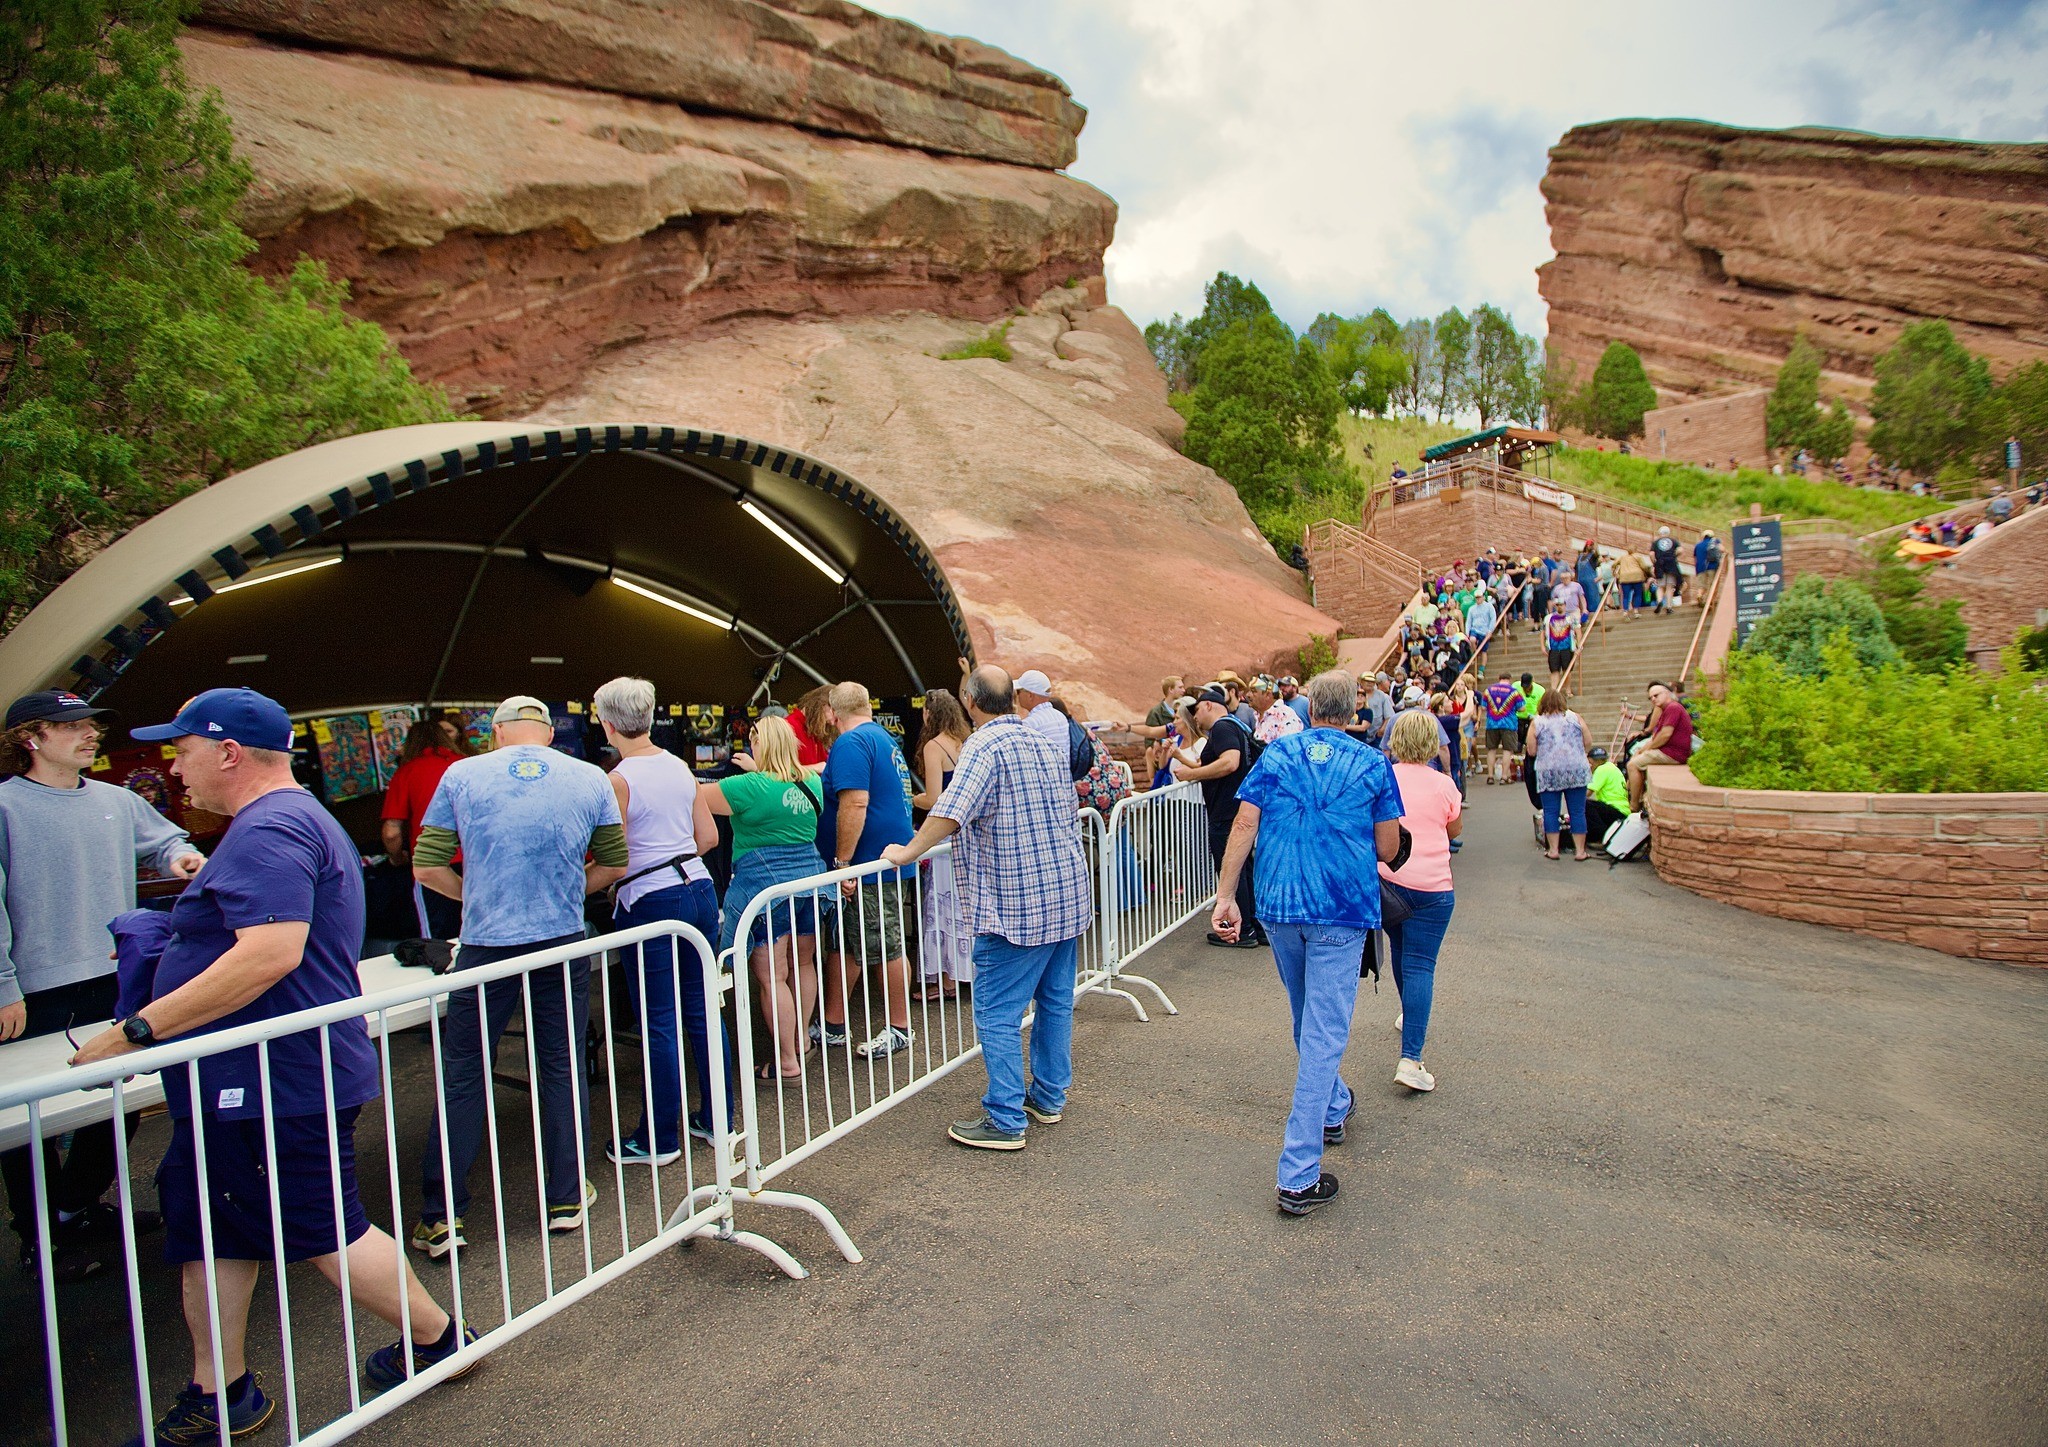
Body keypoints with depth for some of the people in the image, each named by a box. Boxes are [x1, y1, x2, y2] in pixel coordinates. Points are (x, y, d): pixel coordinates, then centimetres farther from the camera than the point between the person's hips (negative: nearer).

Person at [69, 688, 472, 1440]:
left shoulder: (270, 830, -21)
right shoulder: (290, 822, 16)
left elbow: (272, 953, -33)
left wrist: (138, 1029, -28)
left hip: (276, 1087, -11)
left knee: (325, 1229, 4)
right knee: (208, 1230, 16)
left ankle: (437, 1340, 22)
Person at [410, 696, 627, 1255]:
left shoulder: (462, 776, 0)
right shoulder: (591, 779, 2)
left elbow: (426, 867, 1)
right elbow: (614, 864, 8)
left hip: (485, 949, -1)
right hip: (563, 946, 1)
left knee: (462, 1080, 9)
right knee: (563, 1070, 13)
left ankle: (440, 1218, 15)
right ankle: (567, 1199, 22)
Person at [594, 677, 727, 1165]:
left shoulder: (618, 781, -13)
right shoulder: (680, 767, 6)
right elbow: (709, 837, 11)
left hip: (649, 902, -6)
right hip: (699, 890, 6)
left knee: (658, 1022, 3)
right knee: (702, 1010, 14)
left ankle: (658, 1139, 14)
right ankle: (717, 1119, 23)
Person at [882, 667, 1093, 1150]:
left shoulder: (984, 746, -13)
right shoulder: (1046, 747, 13)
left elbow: (952, 810, -26)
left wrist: (909, 851, -17)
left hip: (1016, 904, -9)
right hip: (1068, 895, 9)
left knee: (998, 1015, -1)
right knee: (1056, 1002, 17)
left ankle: (1005, 1121, 1)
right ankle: (1049, 1097, 29)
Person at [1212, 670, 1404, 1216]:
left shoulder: (1276, 755, 4)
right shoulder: (1373, 765, 0)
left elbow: (1243, 827, -4)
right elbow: (1387, 848, 3)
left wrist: (1227, 897, -3)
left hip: (1279, 905, 3)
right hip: (1343, 910, -3)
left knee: (1308, 1019, 25)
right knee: (1324, 1034, -2)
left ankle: (1332, 1109, 47)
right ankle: (1298, 1176, -3)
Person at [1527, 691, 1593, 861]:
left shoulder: (1537, 722, 4)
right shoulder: (1575, 717, 8)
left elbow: (1531, 752, 3)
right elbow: (1587, 744, 9)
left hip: (1548, 773, -1)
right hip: (1576, 771, 1)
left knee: (1550, 812, 4)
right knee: (1577, 811, 5)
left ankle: (1553, 849, 5)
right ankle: (1580, 850, 7)